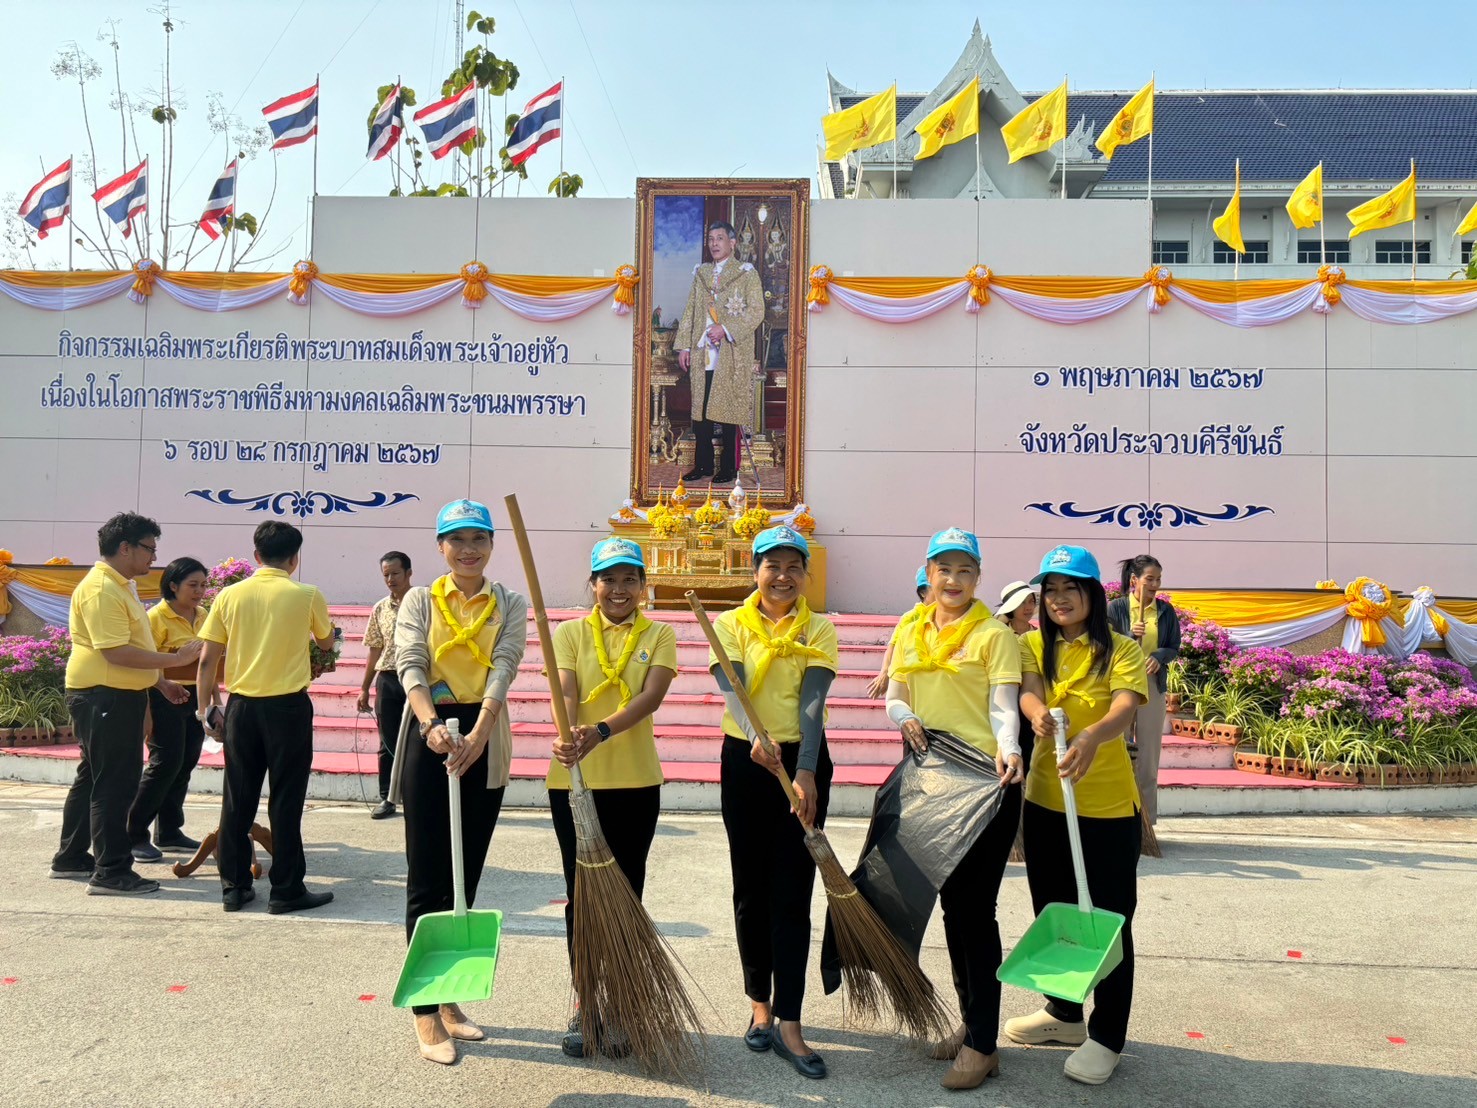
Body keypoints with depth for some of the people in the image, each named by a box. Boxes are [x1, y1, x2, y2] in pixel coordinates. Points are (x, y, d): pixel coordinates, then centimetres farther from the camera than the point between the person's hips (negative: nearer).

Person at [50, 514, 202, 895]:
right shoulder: (100, 589, -18)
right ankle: (111, 872, 0)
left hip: (119, 696, 11)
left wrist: (159, 680, 21)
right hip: (104, 697, -11)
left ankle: (71, 857, 29)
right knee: (114, 784, -6)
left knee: (92, 778, 18)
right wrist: (176, 659, -23)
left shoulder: (121, 586, 16)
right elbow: (115, 651, -26)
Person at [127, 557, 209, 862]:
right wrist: (146, 713, -17)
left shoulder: (202, 616, 11)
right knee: (164, 764, -7)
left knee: (185, 765, 10)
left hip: (195, 696, 7)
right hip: (166, 696, -7)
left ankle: (169, 831, 22)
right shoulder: (157, 617, -10)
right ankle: (133, 834, 5)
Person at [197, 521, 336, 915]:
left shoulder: (230, 595, 1)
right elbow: (327, 643, 12)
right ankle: (286, 890, 9)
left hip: (242, 705, 3)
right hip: (288, 705, -3)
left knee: (237, 800, 12)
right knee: (285, 801, 3)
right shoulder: (307, 596, -6)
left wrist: (205, 704, 13)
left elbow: (208, 660, 1)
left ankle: (234, 886, 19)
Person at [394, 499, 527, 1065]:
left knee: (466, 879, 11)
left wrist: (477, 735, -26)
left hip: (484, 741, 2)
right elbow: (410, 665, -11)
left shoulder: (510, 605, 6)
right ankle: (426, 1013, 9)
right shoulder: (419, 600, 3)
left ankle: (449, 1000, 24)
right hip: (432, 738, -2)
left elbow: (503, 668, -10)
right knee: (427, 882, 0)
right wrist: (432, 724, -31)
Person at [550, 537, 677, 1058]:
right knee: (580, 891, 8)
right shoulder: (570, 632, 3)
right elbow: (565, 692, -12)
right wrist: (567, 737, -34)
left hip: (635, 781, 0)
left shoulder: (659, 635, 2)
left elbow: (651, 695, -14)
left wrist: (601, 732, -31)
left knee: (624, 893, 8)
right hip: (574, 779, 0)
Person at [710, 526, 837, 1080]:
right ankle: (760, 1005, 26)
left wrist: (805, 771, -25)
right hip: (745, 762, 1)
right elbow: (732, 688, -16)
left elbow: (812, 702, -12)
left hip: (803, 762, 0)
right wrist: (756, 739, -36)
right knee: (750, 889, 9)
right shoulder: (730, 625, 1)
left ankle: (789, 1024, 4)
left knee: (793, 893, -2)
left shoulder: (818, 630, 1)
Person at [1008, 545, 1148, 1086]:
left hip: (1108, 805, -4)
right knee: (1053, 914, 17)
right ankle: (1063, 1013, 37)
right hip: (1045, 800, 4)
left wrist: (1092, 736, -46)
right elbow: (1028, 691, -17)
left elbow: (1124, 708, -24)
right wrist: (1038, 715, -41)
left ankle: (1106, 1037, 20)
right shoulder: (1031, 645, 3)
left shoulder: (1122, 651, -7)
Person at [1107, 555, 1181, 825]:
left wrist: (1159, 657, -14)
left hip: (1153, 685, 3)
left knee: (1148, 757, 7)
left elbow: (1174, 648, 7)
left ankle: (1146, 822, 15)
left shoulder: (1166, 611, 6)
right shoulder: (1116, 608, -2)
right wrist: (1131, 636, -20)